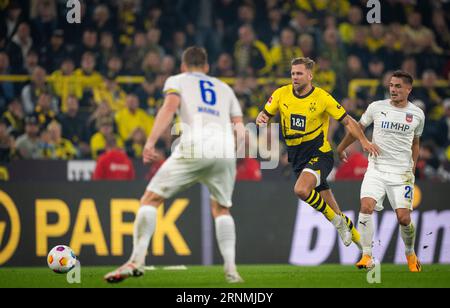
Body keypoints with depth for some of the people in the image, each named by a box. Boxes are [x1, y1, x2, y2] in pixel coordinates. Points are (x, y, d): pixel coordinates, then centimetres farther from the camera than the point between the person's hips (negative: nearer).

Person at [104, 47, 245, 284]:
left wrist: (151, 141, -8)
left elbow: (170, 106, 0)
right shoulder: (225, 88, 32)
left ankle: (137, 260, -9)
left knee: (151, 199, 4)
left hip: (194, 148, -4)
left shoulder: (177, 81, 21)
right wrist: (239, 160, 32)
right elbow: (239, 127, 22)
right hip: (226, 151, 4)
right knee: (221, 209, 23)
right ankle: (231, 269, 9)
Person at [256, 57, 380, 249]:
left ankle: (336, 220, -9)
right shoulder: (281, 94, -1)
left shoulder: (322, 98, -11)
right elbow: (265, 115, 10)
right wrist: (261, 120, -14)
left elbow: (347, 121, -5)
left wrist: (364, 141, -17)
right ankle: (357, 237, 25)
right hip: (297, 157, 4)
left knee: (301, 189, -31)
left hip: (319, 154, -4)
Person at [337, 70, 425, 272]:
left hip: (402, 172, 0)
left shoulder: (417, 114, 4)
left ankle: (410, 254, 22)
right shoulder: (376, 107, 1)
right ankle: (367, 256, -12)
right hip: (376, 169, 0)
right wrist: (341, 148, 24)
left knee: (403, 218, -7)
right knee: (366, 207, -20)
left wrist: (413, 165, 11)